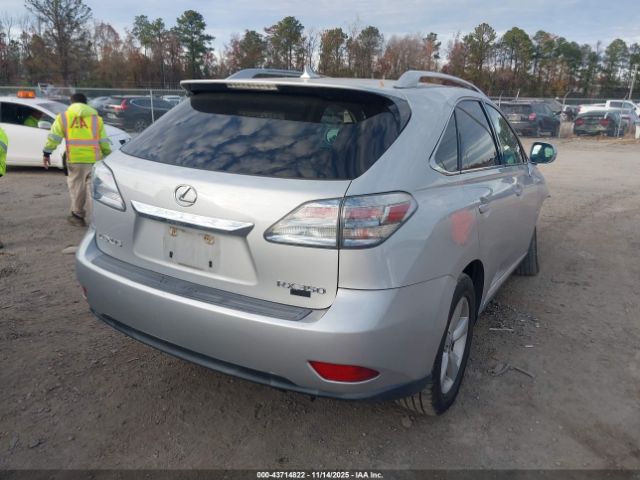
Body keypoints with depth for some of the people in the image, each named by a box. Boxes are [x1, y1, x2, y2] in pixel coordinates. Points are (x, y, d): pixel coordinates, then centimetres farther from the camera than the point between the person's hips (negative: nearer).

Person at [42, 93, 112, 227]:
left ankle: (78, 216, 19)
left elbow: (53, 137, 4)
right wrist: (108, 156, 20)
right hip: (94, 159, 1)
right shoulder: (96, 118, 12)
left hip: (75, 159, -1)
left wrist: (46, 153, 10)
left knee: (77, 187, 9)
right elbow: (104, 141, 10)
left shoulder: (64, 117, 9)